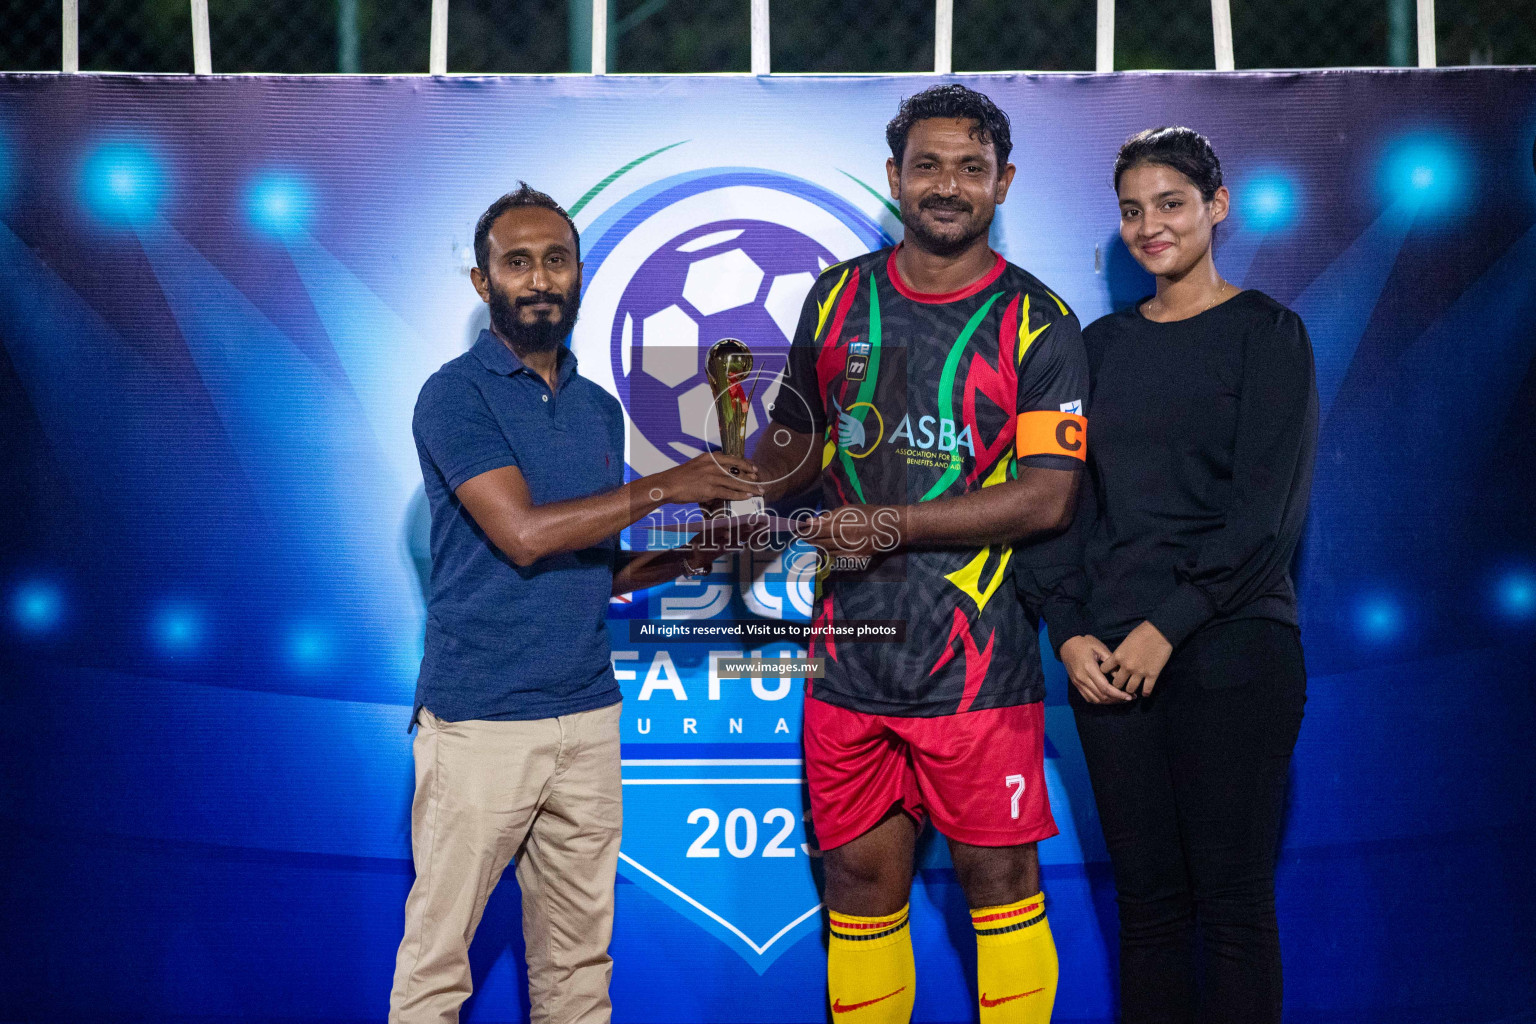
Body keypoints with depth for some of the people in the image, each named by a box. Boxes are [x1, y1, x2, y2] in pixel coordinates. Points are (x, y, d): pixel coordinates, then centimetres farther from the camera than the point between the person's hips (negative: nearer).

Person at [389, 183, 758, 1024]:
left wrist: (677, 558, 3)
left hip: (588, 715, 6)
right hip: (481, 721, -6)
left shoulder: (600, 409, 15)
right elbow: (523, 532, -16)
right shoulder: (456, 395, -5)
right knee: (437, 955, -2)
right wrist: (663, 488, -12)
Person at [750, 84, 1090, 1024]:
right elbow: (799, 437, 21)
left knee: (1000, 879, 1)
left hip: (977, 657, -4)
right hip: (851, 653, 4)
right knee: (861, 881, 9)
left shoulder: (1036, 324, -2)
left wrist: (896, 526, -16)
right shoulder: (839, 298, 11)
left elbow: (1048, 496, -9)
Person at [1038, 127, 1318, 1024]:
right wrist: (1071, 632, -2)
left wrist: (1169, 626, -14)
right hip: (1109, 661, 4)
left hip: (1230, 648, -4)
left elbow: (1269, 508, -7)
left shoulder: (1267, 333, 1)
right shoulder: (1102, 345, 15)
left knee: (1233, 899, -3)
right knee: (1147, 899, 5)